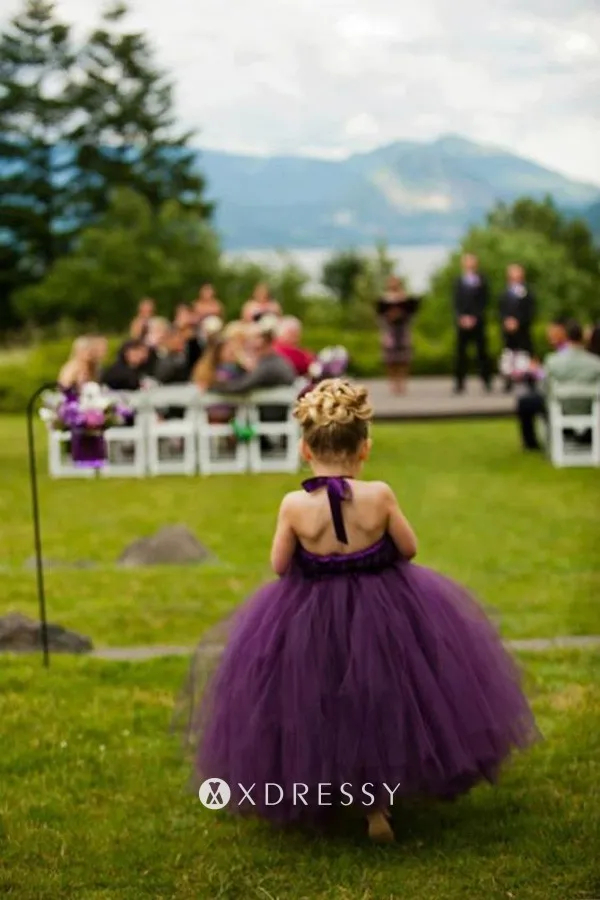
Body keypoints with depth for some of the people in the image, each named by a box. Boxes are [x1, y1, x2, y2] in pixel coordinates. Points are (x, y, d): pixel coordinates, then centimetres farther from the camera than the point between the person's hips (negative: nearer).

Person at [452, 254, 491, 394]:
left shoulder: (482, 281, 4)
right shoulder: (458, 282, 9)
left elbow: (484, 302, 0)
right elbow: (456, 302, 5)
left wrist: (474, 318, -8)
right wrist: (461, 318, -8)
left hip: (478, 322, -1)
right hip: (462, 323, 1)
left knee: (482, 351, -1)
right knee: (461, 352, -1)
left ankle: (486, 380, 5)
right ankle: (459, 383, 2)